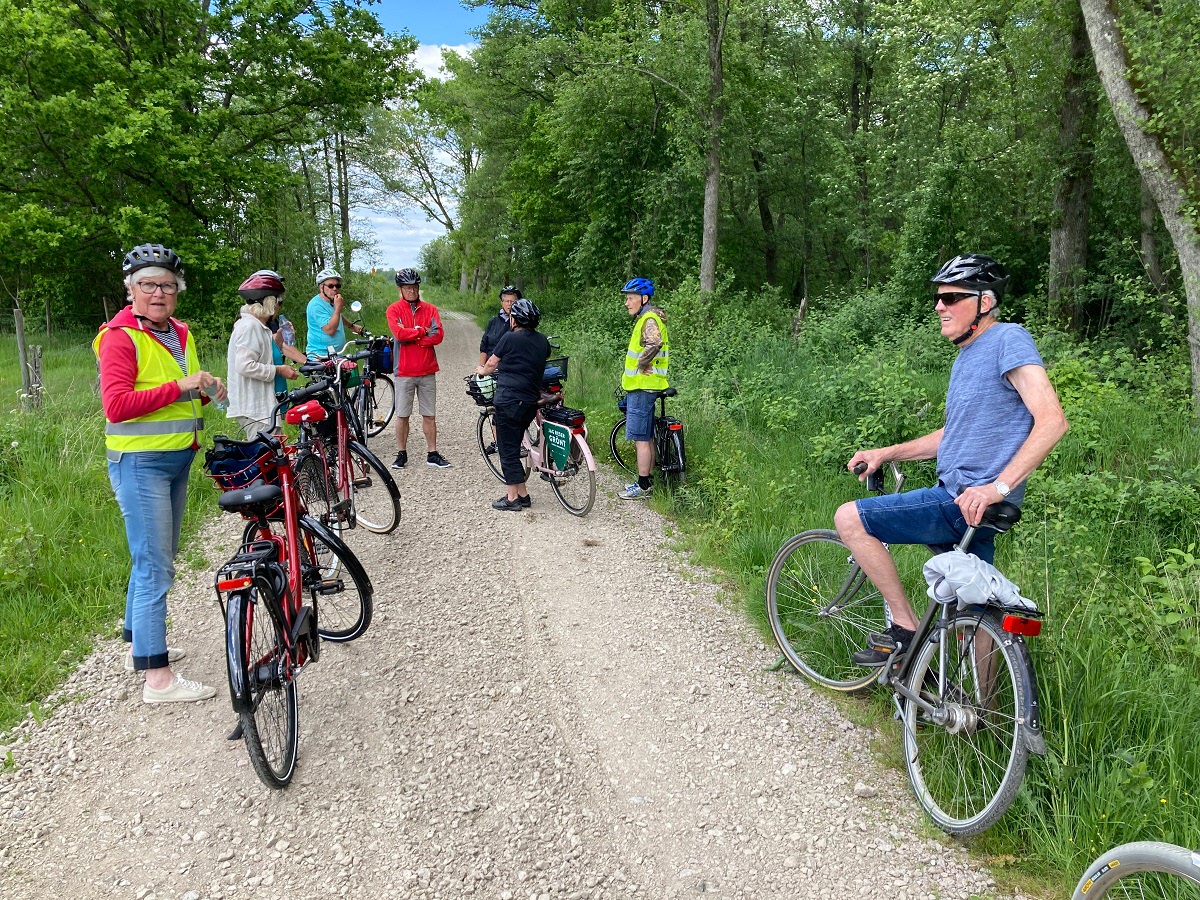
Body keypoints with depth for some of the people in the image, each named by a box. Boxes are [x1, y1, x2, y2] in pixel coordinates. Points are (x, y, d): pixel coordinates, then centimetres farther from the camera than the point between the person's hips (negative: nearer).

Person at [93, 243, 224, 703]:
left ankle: (138, 645, 33)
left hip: (178, 459, 9)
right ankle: (157, 676, -3)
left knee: (155, 561, 18)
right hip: (140, 463, -8)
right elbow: (116, 405, -22)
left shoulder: (180, 334, 12)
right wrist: (179, 387, -22)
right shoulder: (121, 337, -12)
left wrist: (208, 388, 5)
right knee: (155, 568, -8)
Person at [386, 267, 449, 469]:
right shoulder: (394, 310, 1)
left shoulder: (430, 309, 8)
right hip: (404, 372, -2)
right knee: (402, 415, 4)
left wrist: (411, 338, -11)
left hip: (427, 371, 2)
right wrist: (423, 331, -9)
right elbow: (399, 333, -16)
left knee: (429, 415, 7)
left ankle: (432, 454, 12)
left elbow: (437, 336, -6)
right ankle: (401, 454, 14)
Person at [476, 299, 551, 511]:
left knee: (508, 449, 1)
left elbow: (491, 364, 3)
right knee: (514, 446, 17)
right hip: (530, 402, 7)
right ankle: (522, 494, 20)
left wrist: (481, 370, 25)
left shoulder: (510, 338, -9)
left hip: (509, 401, -7)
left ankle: (513, 498, 3)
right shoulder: (542, 341, 7)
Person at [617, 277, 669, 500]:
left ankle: (643, 486, 0)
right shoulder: (645, 318, 17)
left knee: (640, 438, -6)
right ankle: (646, 481, 23)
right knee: (646, 437, 15)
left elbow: (655, 343, -36)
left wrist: (641, 365, -22)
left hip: (642, 387, -11)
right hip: (640, 386, 11)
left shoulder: (650, 319, -16)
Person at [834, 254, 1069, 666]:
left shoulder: (1008, 338, -12)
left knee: (850, 518, -11)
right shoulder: (967, 355, 18)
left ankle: (906, 630, -4)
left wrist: (997, 486, -31)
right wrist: (885, 453, 17)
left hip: (971, 502, -10)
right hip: (964, 502, 10)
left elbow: (1052, 420, -22)